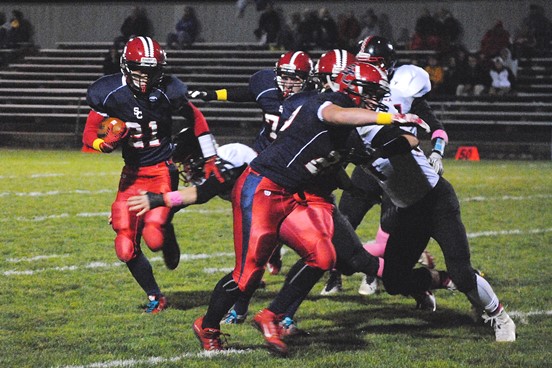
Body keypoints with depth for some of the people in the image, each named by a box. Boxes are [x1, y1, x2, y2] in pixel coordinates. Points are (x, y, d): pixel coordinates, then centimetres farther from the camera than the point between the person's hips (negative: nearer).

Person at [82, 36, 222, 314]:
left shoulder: (167, 91, -10)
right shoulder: (110, 94, -9)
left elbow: (196, 119, 7)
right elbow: (89, 137, -2)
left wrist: (210, 159, 7)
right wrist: (104, 143, -26)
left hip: (163, 171, -2)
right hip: (132, 174, 2)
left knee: (154, 237, -22)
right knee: (126, 248, -7)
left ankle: (167, 231, 17)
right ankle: (154, 297, 16)